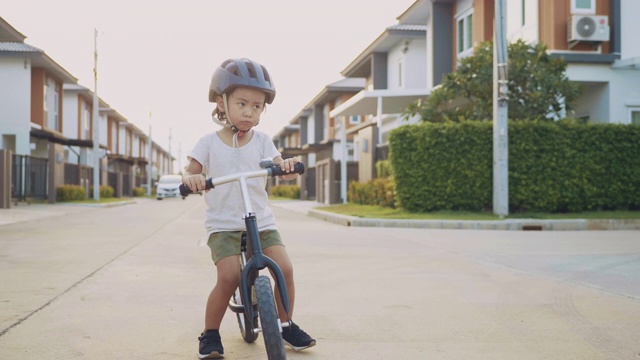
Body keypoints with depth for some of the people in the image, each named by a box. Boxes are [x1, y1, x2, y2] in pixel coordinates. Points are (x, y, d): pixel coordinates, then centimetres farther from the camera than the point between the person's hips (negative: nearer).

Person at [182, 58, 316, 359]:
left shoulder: (261, 140, 4)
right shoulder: (209, 142, 1)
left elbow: (281, 170, -5)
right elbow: (191, 172, 1)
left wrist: (289, 165, -29)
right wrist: (190, 178, -24)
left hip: (261, 221, 2)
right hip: (223, 224, -2)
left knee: (285, 268, -12)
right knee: (229, 277, -20)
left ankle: (286, 325, 12)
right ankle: (210, 334, 2)